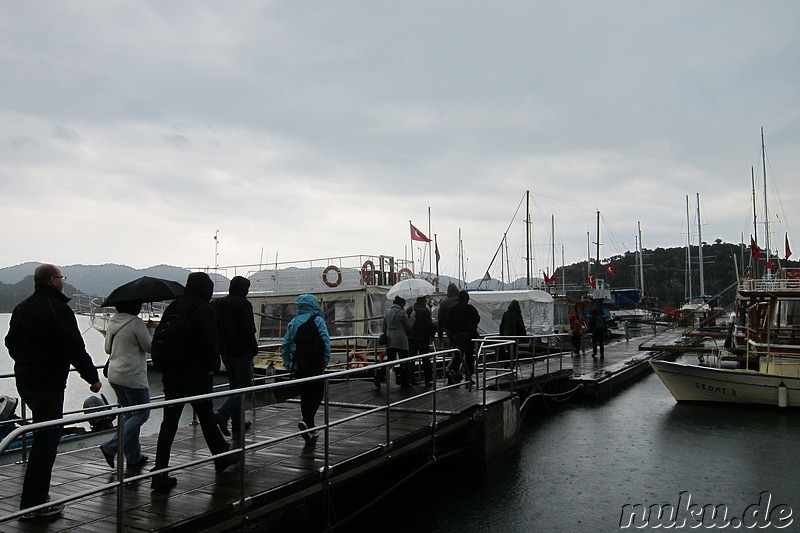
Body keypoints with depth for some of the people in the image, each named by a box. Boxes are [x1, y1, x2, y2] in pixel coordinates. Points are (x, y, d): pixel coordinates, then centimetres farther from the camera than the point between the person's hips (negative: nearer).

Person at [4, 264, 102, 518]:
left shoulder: (21, 308, 11)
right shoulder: (58, 309, -16)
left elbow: (11, 342, 21)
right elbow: (75, 348, -19)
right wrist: (92, 376, -10)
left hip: (24, 381, 9)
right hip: (49, 383, -9)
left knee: (45, 435, 22)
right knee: (46, 440, -4)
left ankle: (36, 495, 27)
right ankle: (33, 503, 0)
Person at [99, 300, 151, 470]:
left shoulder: (112, 322, 8)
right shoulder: (136, 323, -17)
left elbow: (108, 349, 16)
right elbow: (149, 347, -12)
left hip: (114, 374, 9)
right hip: (133, 376, -9)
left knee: (130, 414, 16)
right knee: (142, 413, 2)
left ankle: (133, 457, 19)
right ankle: (111, 447, -7)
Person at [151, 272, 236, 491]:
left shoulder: (172, 307, 7)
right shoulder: (205, 309, -11)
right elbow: (211, 341, -16)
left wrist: (167, 365, 13)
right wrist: (213, 366, -4)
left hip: (171, 375, 5)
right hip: (197, 375, -5)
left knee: (169, 423, 6)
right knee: (206, 417, 12)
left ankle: (160, 474, 4)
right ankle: (222, 457, 31)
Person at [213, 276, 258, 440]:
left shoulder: (219, 304, 11)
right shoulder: (243, 304, -12)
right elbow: (248, 330, -15)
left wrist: (221, 347, 17)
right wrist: (254, 348, -5)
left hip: (226, 352, 8)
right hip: (241, 352, -8)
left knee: (235, 386, 15)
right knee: (244, 386, -2)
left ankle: (238, 426, 18)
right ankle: (223, 415, -19)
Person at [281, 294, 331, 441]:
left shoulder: (293, 322, 8)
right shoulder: (317, 320, -4)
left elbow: (285, 345, 7)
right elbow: (326, 342, -11)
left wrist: (287, 362, 14)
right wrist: (325, 361, -4)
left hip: (298, 366, 5)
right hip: (315, 364, -5)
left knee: (305, 395, 13)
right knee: (318, 394, 3)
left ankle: (310, 429, 18)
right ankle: (306, 421, -17)